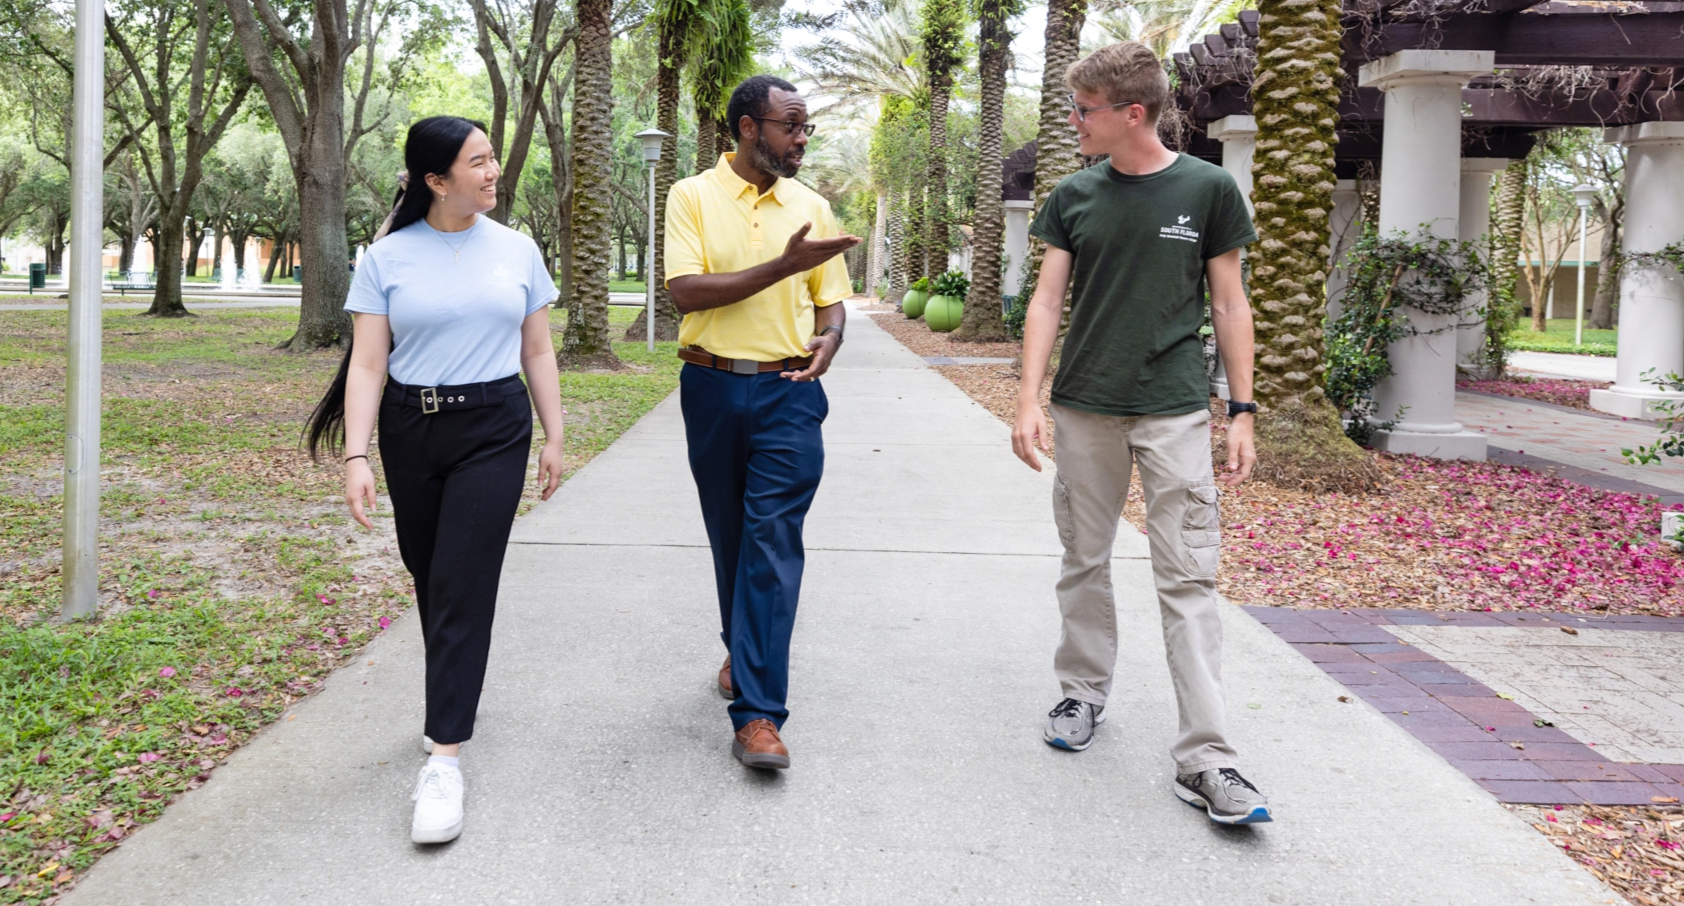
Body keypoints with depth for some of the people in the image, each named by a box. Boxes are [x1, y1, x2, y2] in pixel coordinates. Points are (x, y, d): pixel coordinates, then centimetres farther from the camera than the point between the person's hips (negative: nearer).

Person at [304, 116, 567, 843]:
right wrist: (356, 457, -13)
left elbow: (538, 352, 10)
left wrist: (553, 436, 7)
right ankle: (453, 700, 36)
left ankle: (445, 756, -8)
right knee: (429, 577, 12)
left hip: (494, 430, -1)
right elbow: (367, 365, -5)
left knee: (464, 586, -9)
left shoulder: (516, 251, 4)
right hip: (410, 431, 1)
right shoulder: (387, 258, -2)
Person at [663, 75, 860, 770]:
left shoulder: (812, 207, 7)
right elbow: (686, 291, -14)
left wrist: (829, 336, -9)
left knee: (773, 541, -9)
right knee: (730, 536, 14)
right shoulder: (693, 196, -1)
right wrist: (783, 266, -20)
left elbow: (830, 298, 14)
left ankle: (758, 712, -11)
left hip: (789, 391, 0)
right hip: (712, 388, 0)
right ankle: (744, 649, 39)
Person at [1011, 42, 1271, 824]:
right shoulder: (1074, 197, 5)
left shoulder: (1206, 190, -1)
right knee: (1085, 562, 12)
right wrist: (1028, 399, -6)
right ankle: (1084, 692, 32)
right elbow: (1047, 300, 5)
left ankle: (1204, 759, -5)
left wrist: (1242, 412, -2)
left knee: (1188, 578, -5)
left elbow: (1228, 305, 2)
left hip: (1174, 412, -3)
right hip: (1084, 409, 3)